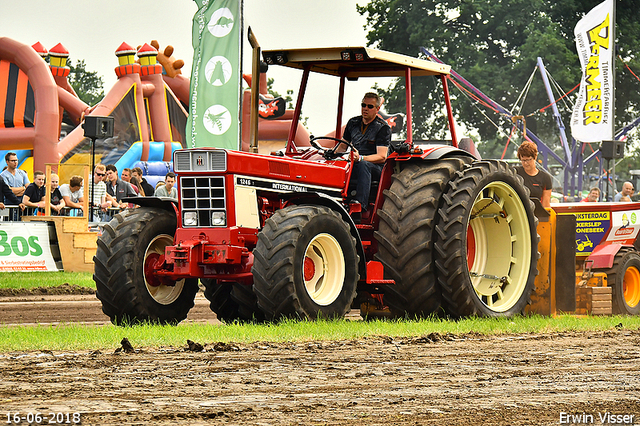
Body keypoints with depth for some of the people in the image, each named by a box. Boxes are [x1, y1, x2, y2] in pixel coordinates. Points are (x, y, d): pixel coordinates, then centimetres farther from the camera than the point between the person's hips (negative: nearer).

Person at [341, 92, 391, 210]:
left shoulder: (383, 128, -3)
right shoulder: (353, 123, 16)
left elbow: (382, 157, -13)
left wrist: (360, 158, -29)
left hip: (376, 167, -5)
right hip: (354, 166, 5)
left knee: (363, 165, -41)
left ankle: (360, 204, -55)